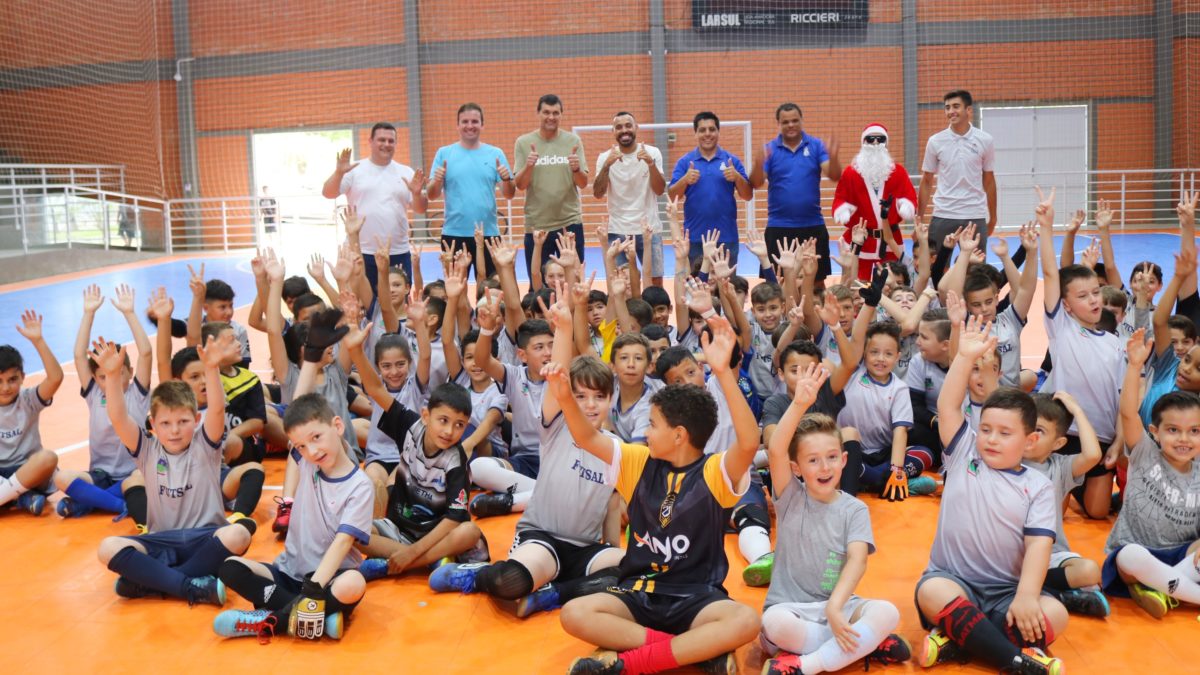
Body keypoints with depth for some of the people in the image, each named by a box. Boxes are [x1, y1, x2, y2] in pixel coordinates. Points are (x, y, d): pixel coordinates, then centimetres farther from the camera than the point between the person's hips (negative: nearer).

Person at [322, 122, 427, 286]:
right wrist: (339, 172, -23)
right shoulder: (355, 170, 2)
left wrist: (417, 193, -16)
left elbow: (420, 209, 5)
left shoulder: (406, 173, 8)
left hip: (399, 253, 2)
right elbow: (328, 193, -6)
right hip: (362, 253, -2)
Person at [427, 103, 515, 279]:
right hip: (454, 234, -1)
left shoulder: (495, 154, 6)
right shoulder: (444, 153, 4)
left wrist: (507, 179, -14)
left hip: (488, 233, 1)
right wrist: (437, 181, -17)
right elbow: (432, 195, 4)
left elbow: (509, 195, 6)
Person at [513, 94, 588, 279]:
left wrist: (576, 169, -20)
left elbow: (583, 184, 1)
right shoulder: (523, 142, 2)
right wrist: (528, 166, -21)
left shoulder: (573, 141, 3)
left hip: (570, 222, 1)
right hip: (536, 224, 0)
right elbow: (520, 185, -3)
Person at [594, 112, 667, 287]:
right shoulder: (605, 157, 0)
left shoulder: (652, 153, 0)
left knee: (656, 282, 5)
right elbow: (598, 194, -10)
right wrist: (607, 165, -23)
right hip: (617, 231, 0)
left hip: (649, 228, 0)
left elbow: (659, 190, -7)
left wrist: (651, 163, -22)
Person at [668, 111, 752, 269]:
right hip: (694, 238, 0)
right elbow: (672, 196, 0)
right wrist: (685, 180, -19)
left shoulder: (732, 160, 6)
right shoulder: (684, 162, 6)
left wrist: (737, 177, -15)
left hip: (726, 237, 0)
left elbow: (747, 196, 4)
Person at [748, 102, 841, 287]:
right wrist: (758, 163, -27)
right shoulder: (769, 149, 1)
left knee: (817, 280, 9)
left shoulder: (816, 145, 2)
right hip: (778, 227, -1)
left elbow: (834, 176, -7)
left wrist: (833, 157, -28)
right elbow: (756, 184, -7)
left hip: (813, 226, 1)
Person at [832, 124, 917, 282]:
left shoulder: (898, 170, 7)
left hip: (891, 239, 2)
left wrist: (906, 209, -18)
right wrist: (843, 213, -20)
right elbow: (841, 199, 0)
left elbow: (908, 197, 4)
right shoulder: (850, 172, 3)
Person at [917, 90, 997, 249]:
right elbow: (926, 182, 7)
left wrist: (992, 218, 10)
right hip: (942, 216, 0)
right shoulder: (935, 141, 1)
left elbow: (989, 181, 8)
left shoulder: (985, 140, 1)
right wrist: (919, 218, 5)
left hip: (975, 217, 0)